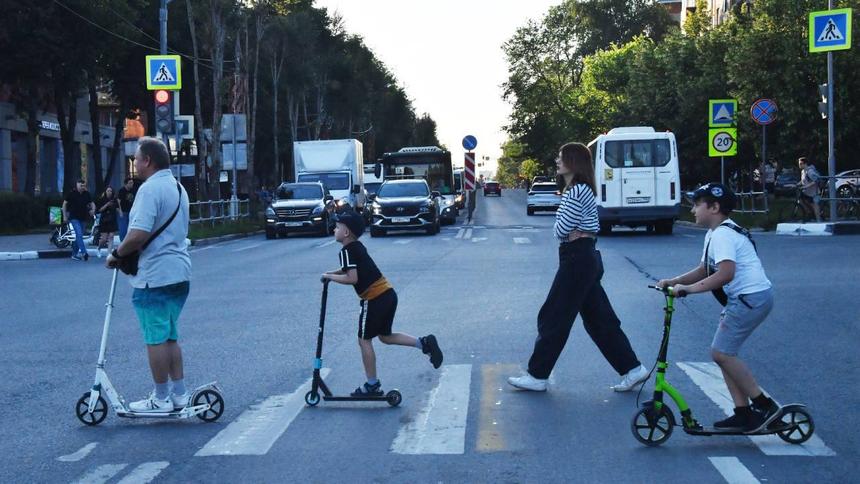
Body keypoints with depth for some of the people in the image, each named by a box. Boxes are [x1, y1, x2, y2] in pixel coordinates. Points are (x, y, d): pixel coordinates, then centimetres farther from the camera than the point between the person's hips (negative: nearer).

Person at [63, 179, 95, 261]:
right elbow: (65, 204, 2)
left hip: (83, 218, 5)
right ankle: (83, 252, -25)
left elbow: (92, 203, 12)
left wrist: (93, 210, -10)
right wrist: (65, 215, -1)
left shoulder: (86, 194, 6)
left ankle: (74, 254, 18)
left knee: (78, 236, 9)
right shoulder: (72, 193, -4)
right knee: (79, 234, -18)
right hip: (74, 218, -5)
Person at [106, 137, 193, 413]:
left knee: (156, 338, -1)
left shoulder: (150, 188, -16)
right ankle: (179, 393, 18)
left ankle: (161, 398, 5)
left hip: (155, 276, -9)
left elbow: (139, 235, -25)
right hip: (179, 272, 9)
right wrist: (127, 254, 20)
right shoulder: (177, 188, 15)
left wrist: (117, 255, -9)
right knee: (170, 336, 16)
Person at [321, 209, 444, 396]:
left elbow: (352, 278, -22)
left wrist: (330, 277, -9)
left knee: (364, 340, 4)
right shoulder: (358, 246, 15)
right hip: (389, 294, 9)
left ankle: (372, 385, 9)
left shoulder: (347, 251, -12)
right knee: (385, 336, 21)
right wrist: (333, 273, 20)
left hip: (375, 300, -9)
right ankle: (424, 343, 6)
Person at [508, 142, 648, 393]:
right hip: (586, 259, 10)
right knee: (599, 318, 12)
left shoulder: (577, 191, -16)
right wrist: (574, 232, 0)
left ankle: (537, 376, 5)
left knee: (554, 317, -2)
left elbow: (561, 230, -16)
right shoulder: (581, 189, 16)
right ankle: (632, 369, 14)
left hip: (576, 259, -10)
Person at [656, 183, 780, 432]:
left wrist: (689, 289, -25)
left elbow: (726, 273, -27)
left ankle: (763, 405, -6)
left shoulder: (723, 234, -15)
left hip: (751, 297, -11)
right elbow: (704, 270, 22)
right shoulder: (714, 234, 18)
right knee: (724, 353, 9)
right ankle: (742, 412, 11)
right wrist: (673, 281, 10)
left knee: (722, 353, -12)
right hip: (743, 299, 11)